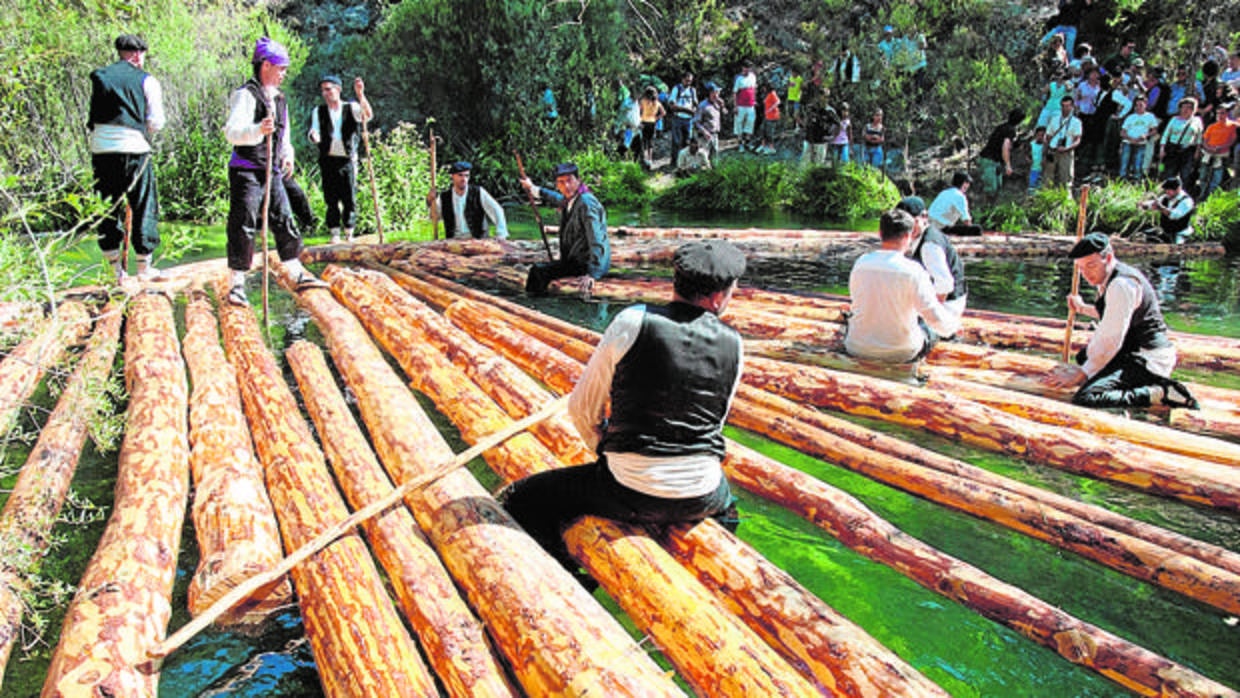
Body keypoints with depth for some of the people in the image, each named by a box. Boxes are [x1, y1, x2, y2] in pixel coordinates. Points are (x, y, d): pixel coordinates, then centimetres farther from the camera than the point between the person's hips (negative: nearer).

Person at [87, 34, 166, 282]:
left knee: (107, 208, 10)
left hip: (101, 147, 3)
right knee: (144, 207, 6)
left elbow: (92, 117, 8)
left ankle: (116, 269, 13)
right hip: (134, 149, -3)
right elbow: (156, 121, -1)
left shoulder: (99, 77, 13)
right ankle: (144, 267, 9)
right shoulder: (146, 80, 3)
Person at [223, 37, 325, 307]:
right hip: (247, 171, -8)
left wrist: (288, 155, 14)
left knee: (283, 221, 12)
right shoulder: (246, 94, -11)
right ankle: (237, 285, 1)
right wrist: (258, 130, -41)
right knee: (244, 226, -6)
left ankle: (298, 275, 22)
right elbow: (232, 131, -23)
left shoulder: (278, 97, 16)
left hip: (272, 172, 8)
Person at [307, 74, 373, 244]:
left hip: (348, 159, -1)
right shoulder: (319, 112, 11)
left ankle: (349, 233, 7)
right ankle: (334, 233, 8)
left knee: (350, 198, -2)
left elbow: (368, 115, -15)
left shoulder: (351, 108, 4)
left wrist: (360, 94, -27)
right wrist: (314, 137, -18)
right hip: (328, 159, 2)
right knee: (331, 198, 1)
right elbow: (314, 134, 7)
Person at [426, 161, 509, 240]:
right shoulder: (444, 196, 5)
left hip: (478, 240, -2)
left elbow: (497, 211, -5)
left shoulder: (479, 193, -3)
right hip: (454, 241, 3)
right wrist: (431, 202, -1)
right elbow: (435, 217, 17)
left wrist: (501, 234, -14)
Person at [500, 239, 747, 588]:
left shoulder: (633, 323, -10)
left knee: (518, 502, 9)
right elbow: (715, 421, 11)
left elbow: (581, 409, -2)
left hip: (631, 496, -4)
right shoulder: (732, 343, 0)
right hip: (702, 500, 4)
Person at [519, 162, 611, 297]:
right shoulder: (569, 200, 6)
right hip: (575, 259, 10)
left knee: (538, 271, -20)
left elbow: (597, 242, -29)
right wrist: (533, 189, 45)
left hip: (587, 264, -10)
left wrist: (592, 275, -37)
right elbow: (558, 199, 33)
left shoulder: (586, 203, -21)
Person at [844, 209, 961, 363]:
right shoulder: (913, 271, -19)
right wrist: (954, 325, 5)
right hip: (901, 354, -2)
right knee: (932, 326, 28)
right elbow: (936, 317, -19)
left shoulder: (860, 263, -6)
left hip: (858, 350, 2)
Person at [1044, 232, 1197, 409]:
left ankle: (1158, 394, -19)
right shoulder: (1114, 277, 12)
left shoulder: (1121, 284, -19)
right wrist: (1083, 308, 39)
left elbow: (1111, 340, -22)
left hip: (1148, 360, -11)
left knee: (1085, 398, -29)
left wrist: (1083, 373, -18)